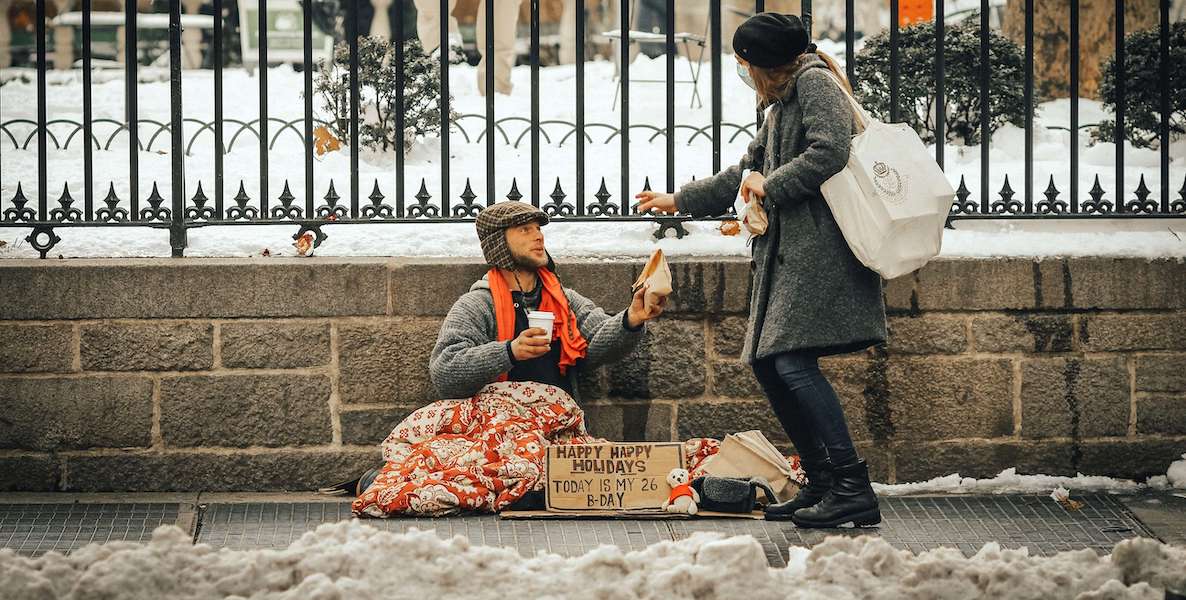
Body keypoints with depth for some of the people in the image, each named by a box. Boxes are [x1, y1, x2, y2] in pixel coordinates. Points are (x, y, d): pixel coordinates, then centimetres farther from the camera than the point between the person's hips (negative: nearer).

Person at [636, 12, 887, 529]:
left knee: (793, 362, -19)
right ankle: (822, 484, 9)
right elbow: (747, 171, 37)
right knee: (768, 364, 6)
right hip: (788, 251, 11)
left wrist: (770, 186, -8)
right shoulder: (781, 104, 27)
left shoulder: (815, 82, -4)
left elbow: (830, 152, -19)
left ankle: (854, 490, -22)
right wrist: (679, 201, 42)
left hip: (819, 247, -11)